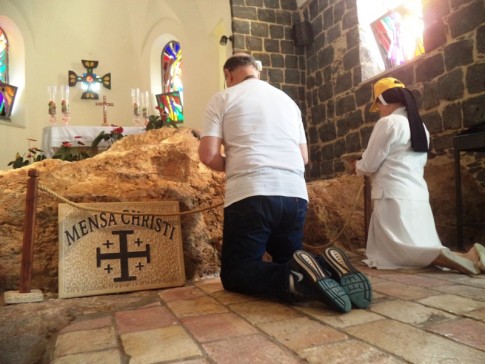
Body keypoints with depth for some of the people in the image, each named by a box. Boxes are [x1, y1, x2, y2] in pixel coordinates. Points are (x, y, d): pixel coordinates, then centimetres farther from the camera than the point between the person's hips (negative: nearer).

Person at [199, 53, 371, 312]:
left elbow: (208, 155, -1)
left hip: (250, 194, -5)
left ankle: (293, 278, -23)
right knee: (287, 261, 22)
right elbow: (304, 157, 21)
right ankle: (324, 269, -12)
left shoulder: (223, 98, 8)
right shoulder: (287, 99, 22)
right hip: (295, 194, 5)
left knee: (234, 273, 6)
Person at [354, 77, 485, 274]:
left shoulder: (387, 123, -7)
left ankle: (447, 258, -29)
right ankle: (468, 255, -11)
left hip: (394, 197, -8)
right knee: (423, 249, 10)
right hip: (418, 196, 8)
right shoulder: (420, 125, 17)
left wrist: (357, 166, 18)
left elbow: (369, 165, -5)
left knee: (400, 252, -8)